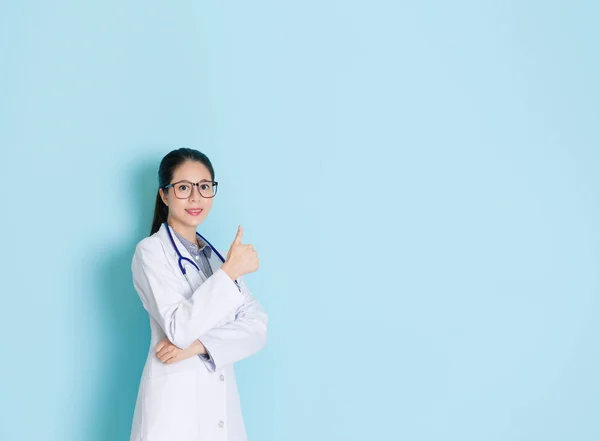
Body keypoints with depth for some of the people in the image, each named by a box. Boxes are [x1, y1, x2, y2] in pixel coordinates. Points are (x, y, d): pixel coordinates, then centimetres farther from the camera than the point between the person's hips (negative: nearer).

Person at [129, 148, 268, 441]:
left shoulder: (219, 256, 11)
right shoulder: (150, 251, -6)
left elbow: (257, 327, -1)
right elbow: (180, 329, -18)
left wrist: (199, 344, -15)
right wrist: (228, 273, -20)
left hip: (224, 404, 5)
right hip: (175, 405, -5)